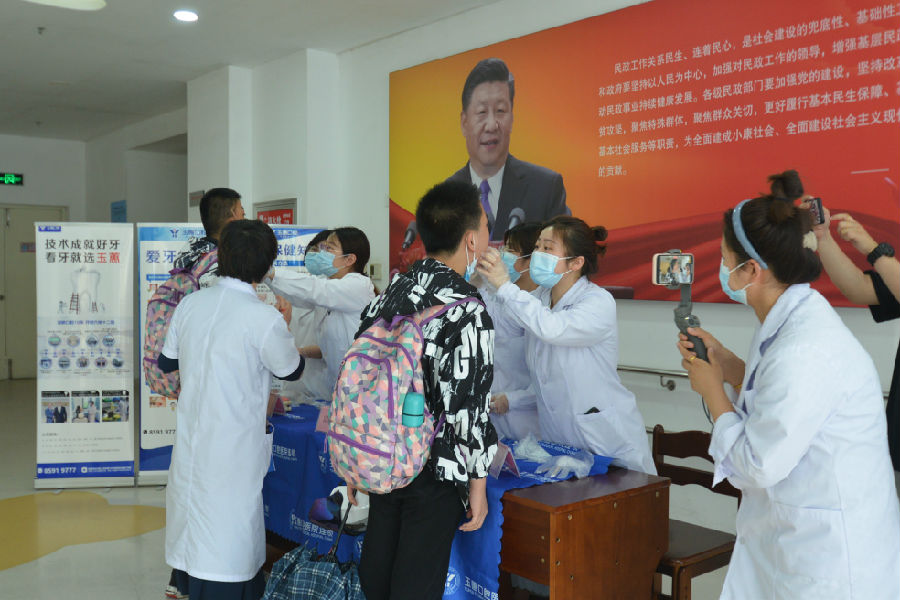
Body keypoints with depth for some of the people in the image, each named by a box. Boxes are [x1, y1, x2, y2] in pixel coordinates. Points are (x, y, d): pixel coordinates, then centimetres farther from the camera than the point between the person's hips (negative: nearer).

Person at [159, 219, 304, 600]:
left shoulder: (190, 304, -1)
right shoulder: (265, 319, -18)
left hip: (191, 440, 6)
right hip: (233, 451, -6)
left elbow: (166, 362, 14)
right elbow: (292, 370, -1)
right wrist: (282, 328, 15)